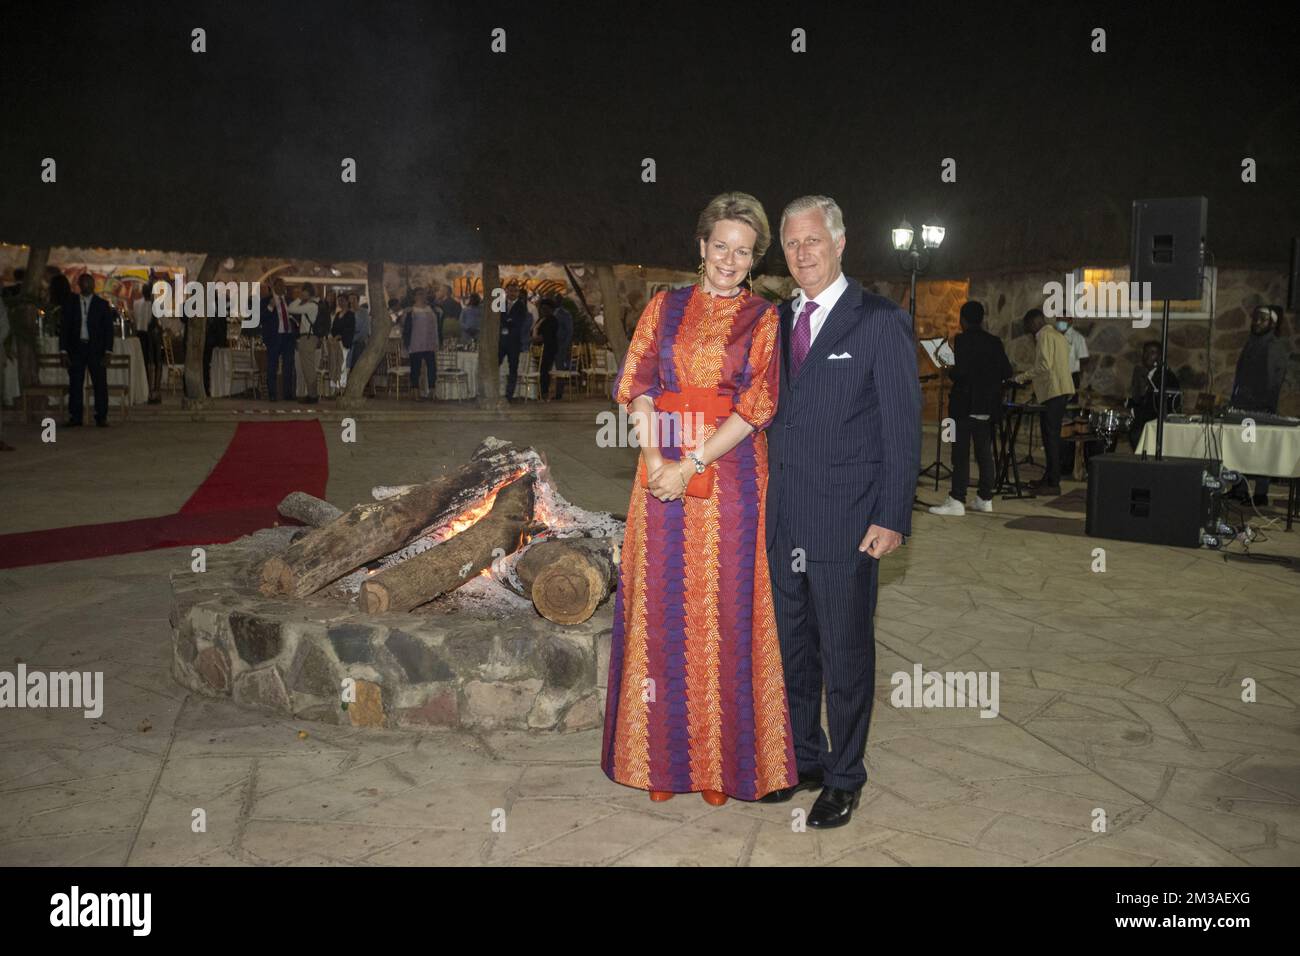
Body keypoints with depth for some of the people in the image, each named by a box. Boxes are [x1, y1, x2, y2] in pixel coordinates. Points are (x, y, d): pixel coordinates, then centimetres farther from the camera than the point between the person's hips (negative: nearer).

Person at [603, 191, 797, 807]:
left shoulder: (763, 318, 6)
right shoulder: (665, 307, 12)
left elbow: (759, 401, -5)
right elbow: (636, 384, 3)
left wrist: (692, 465, -14)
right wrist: (656, 460, -12)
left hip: (731, 473, -2)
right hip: (664, 472, 2)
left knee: (725, 609, 1)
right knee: (662, 605, 4)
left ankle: (721, 760, 14)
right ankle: (664, 756, 16)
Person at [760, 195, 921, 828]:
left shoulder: (881, 322, -6)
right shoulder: (777, 321, 11)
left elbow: (903, 426, -8)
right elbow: (769, 413, 13)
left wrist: (892, 518, -13)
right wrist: (761, 500, 6)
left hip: (846, 521, -5)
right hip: (783, 518, 6)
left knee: (846, 652, 6)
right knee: (792, 647, 16)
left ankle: (845, 777, 22)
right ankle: (803, 761, 33)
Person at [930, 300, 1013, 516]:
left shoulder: (962, 340, -11)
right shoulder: (995, 342, 7)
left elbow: (960, 372, -21)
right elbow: (1007, 372, 5)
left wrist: (950, 371, 0)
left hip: (965, 405, -6)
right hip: (989, 406, 6)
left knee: (961, 454, -5)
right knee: (984, 453, 12)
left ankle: (957, 501, -6)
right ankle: (985, 498, 17)